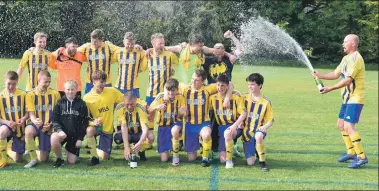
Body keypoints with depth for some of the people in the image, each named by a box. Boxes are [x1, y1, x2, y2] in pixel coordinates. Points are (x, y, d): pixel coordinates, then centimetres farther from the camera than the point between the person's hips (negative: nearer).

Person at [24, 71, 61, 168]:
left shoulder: (55, 94, -1)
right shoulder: (31, 94, -4)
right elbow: (31, 113, -8)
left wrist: (51, 124, -16)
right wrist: (35, 121, -31)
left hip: (48, 127, 0)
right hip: (36, 124, 0)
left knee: (43, 159, -1)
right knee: (28, 131, -39)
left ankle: (45, 151, 38)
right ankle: (33, 159, -21)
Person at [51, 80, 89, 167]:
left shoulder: (81, 104, 0)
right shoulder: (60, 103, 2)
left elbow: (84, 123, 1)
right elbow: (55, 120, 0)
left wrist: (80, 138, -4)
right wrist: (59, 130, -19)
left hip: (75, 135, 0)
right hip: (63, 132, 0)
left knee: (72, 161, -3)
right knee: (54, 138, -36)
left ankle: (69, 149, 33)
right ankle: (59, 159, -8)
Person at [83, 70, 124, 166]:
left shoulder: (112, 91, -10)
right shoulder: (87, 98, -13)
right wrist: (93, 122, -30)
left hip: (108, 129, 1)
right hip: (96, 125, -1)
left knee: (104, 157, -5)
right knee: (89, 130, -38)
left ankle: (95, 150, 32)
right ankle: (94, 157, -17)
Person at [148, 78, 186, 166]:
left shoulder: (180, 98, -13)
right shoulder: (160, 97, -14)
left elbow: (184, 115, -7)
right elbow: (149, 110, -8)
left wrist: (183, 112, -30)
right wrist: (157, 107, -28)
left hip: (176, 123, -1)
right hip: (163, 126, 1)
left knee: (174, 130, -43)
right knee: (164, 159, -5)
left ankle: (175, 155, -18)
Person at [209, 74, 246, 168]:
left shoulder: (236, 96, -9)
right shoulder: (213, 97, 0)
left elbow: (243, 113, -13)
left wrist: (235, 125, -26)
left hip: (234, 126, -3)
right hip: (221, 127, 3)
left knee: (228, 133, -40)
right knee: (222, 159, -7)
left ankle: (229, 160, -22)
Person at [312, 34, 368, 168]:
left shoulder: (356, 58, -18)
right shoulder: (346, 58, 14)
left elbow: (348, 80, -24)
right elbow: (336, 74, 16)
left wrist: (331, 89, -23)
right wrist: (320, 75, 3)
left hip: (355, 99, -10)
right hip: (347, 98, 10)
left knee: (349, 126, -16)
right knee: (341, 124, 15)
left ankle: (362, 157, -11)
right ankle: (351, 152, 26)